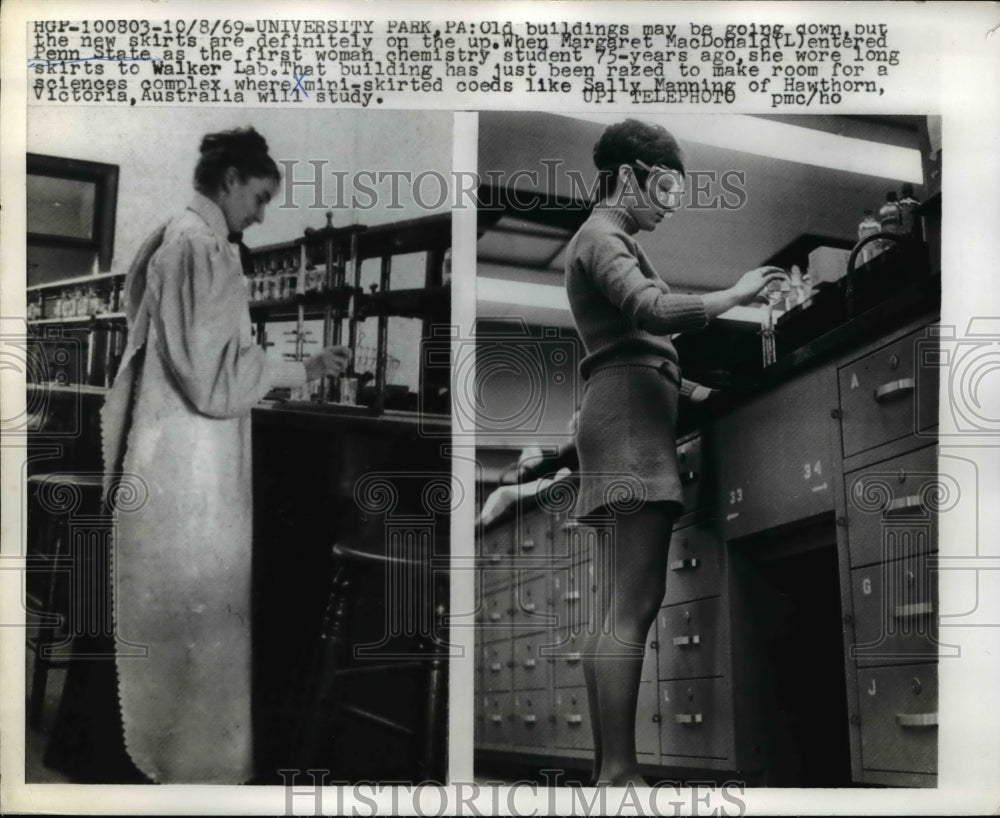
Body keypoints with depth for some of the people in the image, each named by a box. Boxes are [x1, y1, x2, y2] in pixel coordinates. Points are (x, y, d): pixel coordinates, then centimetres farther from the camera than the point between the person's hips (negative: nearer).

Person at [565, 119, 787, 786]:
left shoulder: (607, 242, 28)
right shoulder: (603, 237, -3)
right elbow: (652, 311, -22)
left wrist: (695, 390, 18)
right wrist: (738, 294, -11)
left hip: (630, 416, 11)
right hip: (630, 413, -11)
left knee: (628, 605, 5)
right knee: (636, 604, -18)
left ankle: (606, 767, 3)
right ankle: (621, 772, -22)